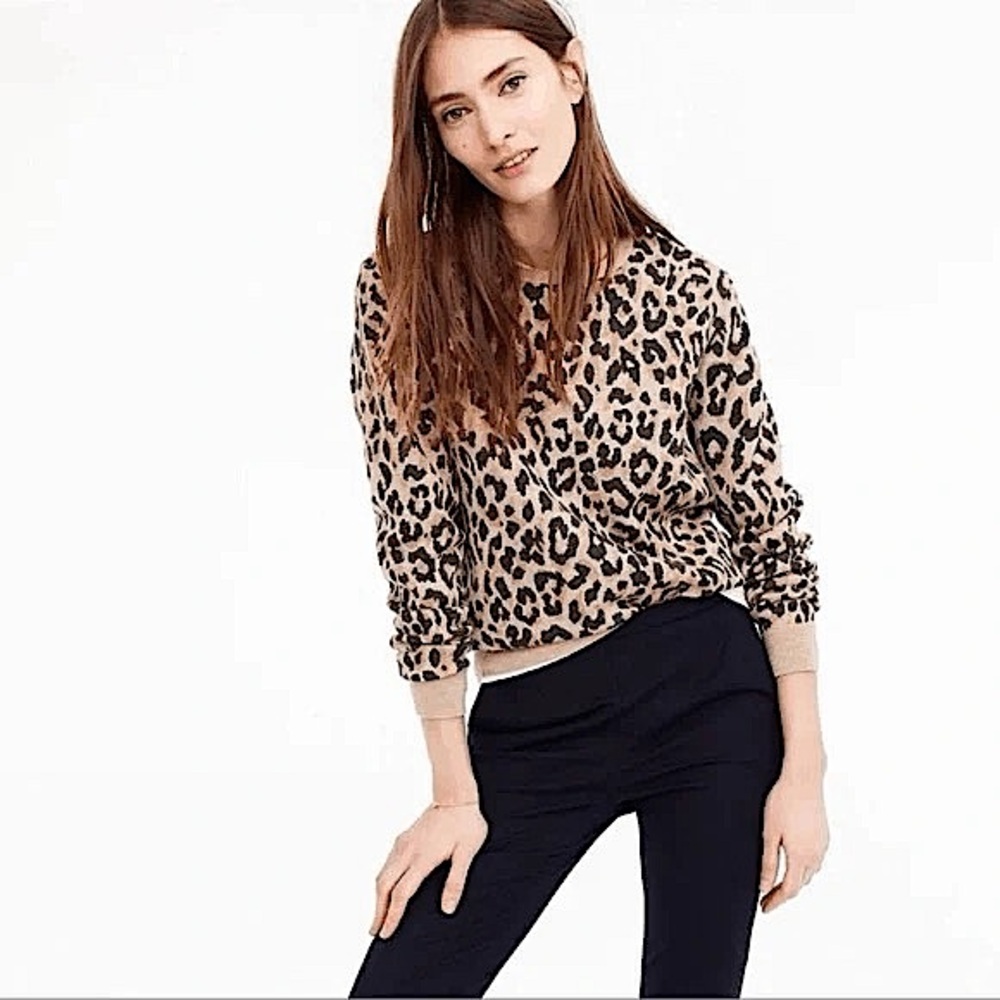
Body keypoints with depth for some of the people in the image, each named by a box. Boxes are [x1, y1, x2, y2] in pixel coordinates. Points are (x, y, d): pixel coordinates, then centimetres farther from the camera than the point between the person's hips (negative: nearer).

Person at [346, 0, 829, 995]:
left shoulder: (687, 291, -3)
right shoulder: (406, 294, -4)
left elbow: (770, 528, 0)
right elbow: (416, 543, -5)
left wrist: (803, 766, -4)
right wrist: (454, 790, -4)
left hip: (711, 691, 0)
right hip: (526, 722, 1)